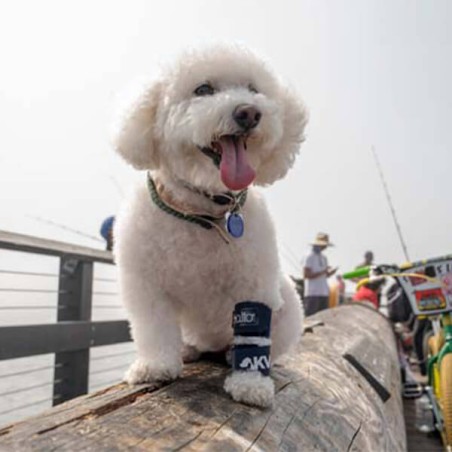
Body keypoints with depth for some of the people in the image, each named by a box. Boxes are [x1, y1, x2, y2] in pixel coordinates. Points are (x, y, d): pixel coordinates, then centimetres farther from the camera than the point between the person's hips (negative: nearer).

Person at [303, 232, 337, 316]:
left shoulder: (324, 258, 15)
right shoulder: (310, 257, -7)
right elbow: (306, 275, -13)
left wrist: (331, 272, -2)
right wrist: (322, 272, -17)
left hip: (324, 293, 8)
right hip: (312, 293, -8)